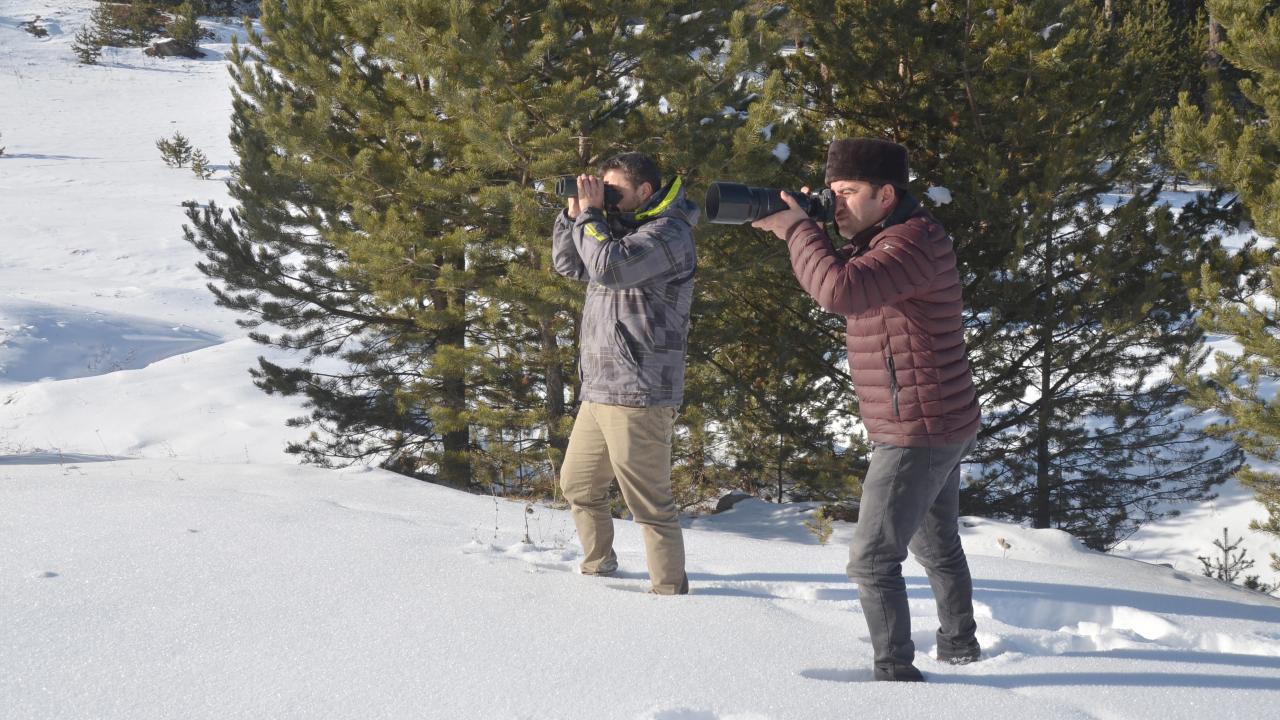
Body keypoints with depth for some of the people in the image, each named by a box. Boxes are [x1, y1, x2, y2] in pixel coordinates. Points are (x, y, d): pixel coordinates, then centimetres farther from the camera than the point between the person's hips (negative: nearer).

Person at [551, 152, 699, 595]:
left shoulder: (668, 233, -12)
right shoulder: (620, 229, 16)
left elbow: (608, 267, -26)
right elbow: (569, 265, 22)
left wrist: (590, 214, -13)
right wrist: (574, 214, 7)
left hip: (638, 396, -10)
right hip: (599, 391, 10)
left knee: (650, 504, -6)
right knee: (578, 486, 21)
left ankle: (670, 592, 0)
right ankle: (598, 570, 36)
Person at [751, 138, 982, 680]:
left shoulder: (911, 244, -23)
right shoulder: (889, 238, 11)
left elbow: (839, 290, -39)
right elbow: (841, 288, 14)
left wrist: (795, 228, -25)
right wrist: (801, 230, -4)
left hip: (918, 433, -11)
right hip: (940, 426, 11)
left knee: (873, 560, -10)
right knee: (938, 547, 25)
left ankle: (895, 672, -6)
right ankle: (959, 646, 40)